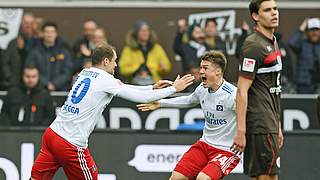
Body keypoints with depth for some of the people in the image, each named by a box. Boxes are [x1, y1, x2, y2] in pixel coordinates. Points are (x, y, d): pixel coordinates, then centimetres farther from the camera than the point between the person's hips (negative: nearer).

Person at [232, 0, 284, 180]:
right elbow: (242, 91, -16)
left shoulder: (273, 42, 17)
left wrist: (278, 127, 22)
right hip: (260, 126, -9)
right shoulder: (254, 46, -13)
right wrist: (240, 131, -21)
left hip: (270, 124, 9)